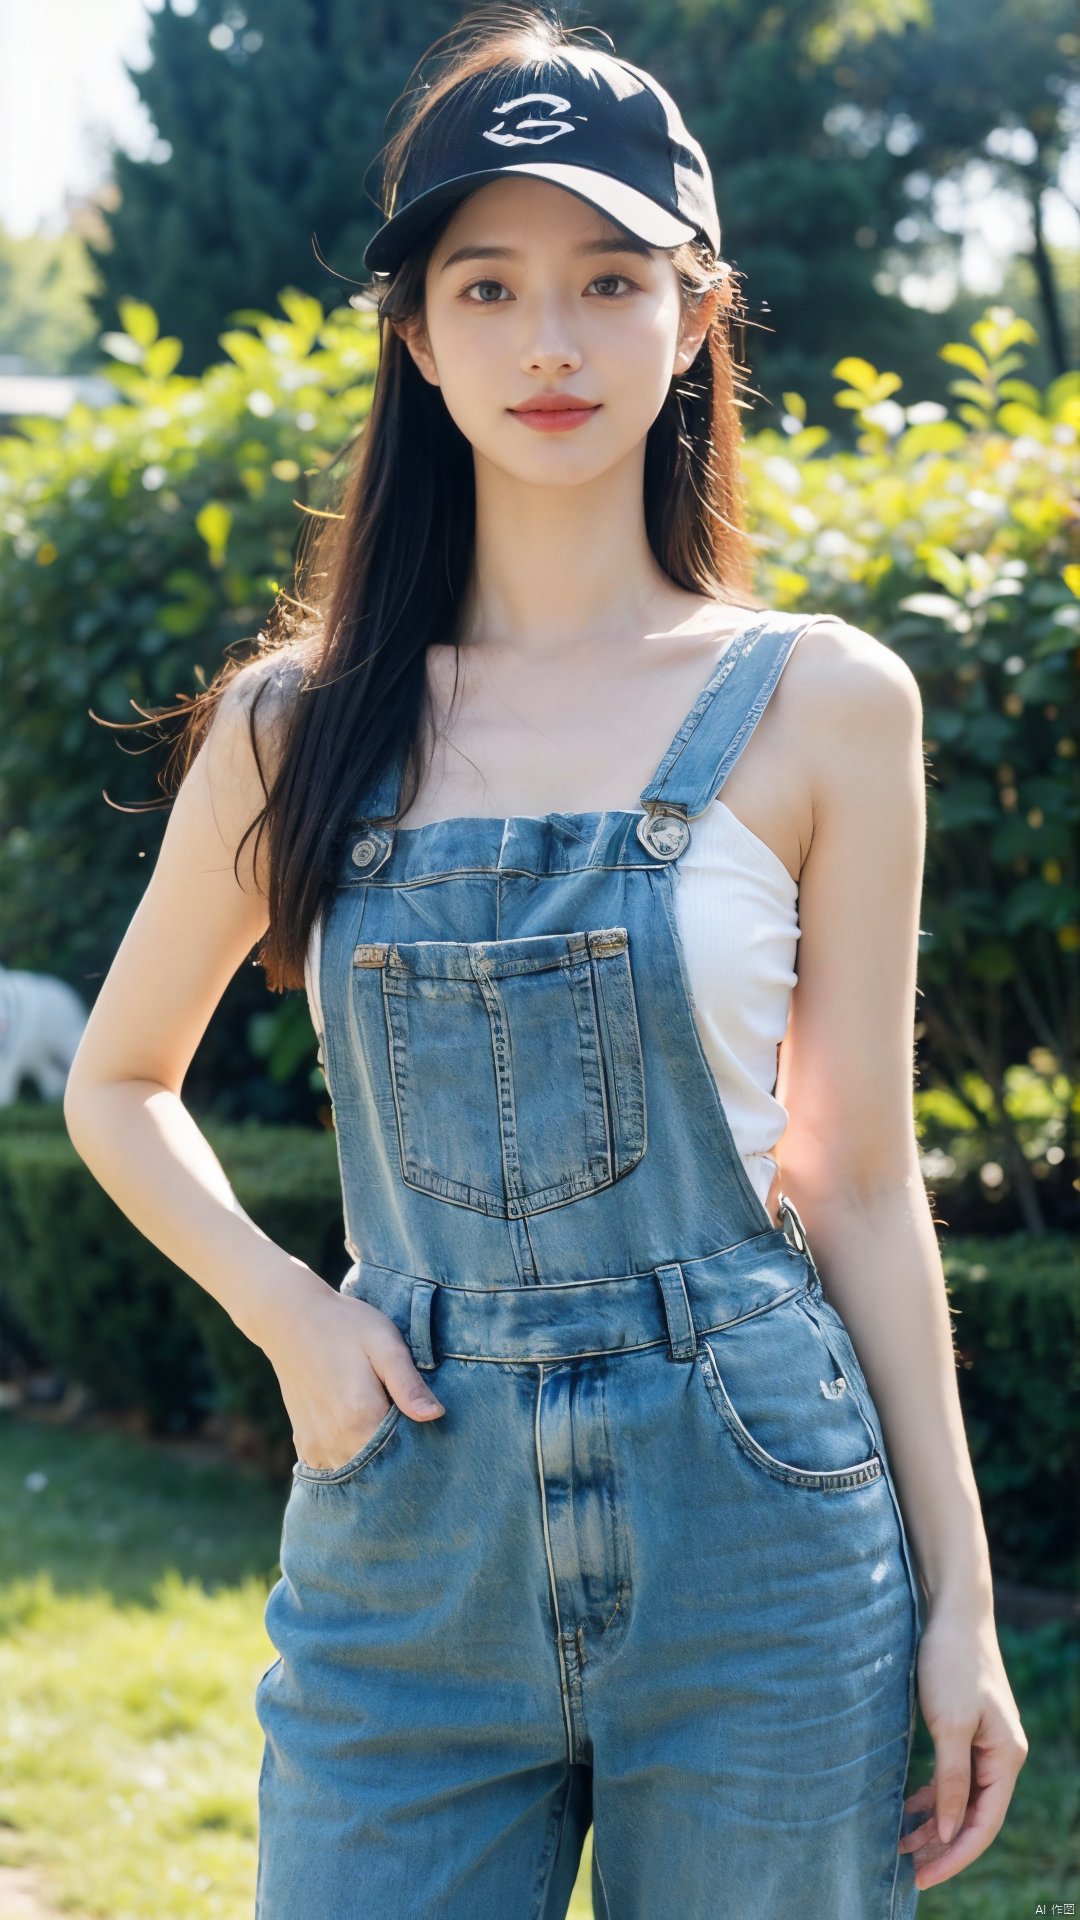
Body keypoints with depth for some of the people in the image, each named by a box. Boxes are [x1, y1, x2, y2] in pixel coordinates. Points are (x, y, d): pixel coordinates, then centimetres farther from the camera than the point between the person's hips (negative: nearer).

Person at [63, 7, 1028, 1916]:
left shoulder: (820, 704, -1)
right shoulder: (300, 724, 3)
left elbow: (858, 1175, 1)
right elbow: (117, 1083, 16)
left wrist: (960, 1602, 1)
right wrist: (289, 1316, -1)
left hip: (754, 1549, -1)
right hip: (405, 1549, 1)